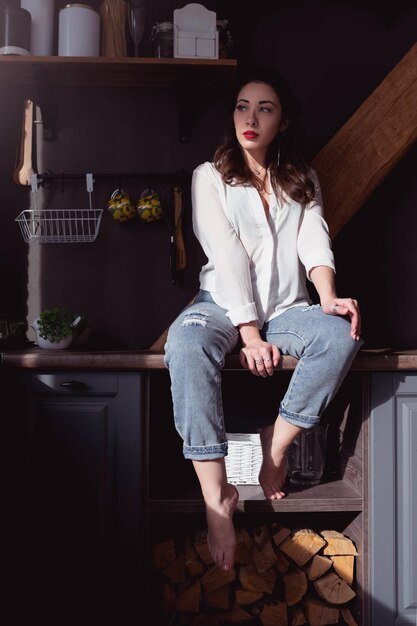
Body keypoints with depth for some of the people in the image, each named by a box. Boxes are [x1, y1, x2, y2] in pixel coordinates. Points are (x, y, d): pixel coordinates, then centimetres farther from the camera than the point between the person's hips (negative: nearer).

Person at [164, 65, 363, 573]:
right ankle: (217, 498, -35)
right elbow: (228, 258, -8)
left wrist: (329, 299, -23)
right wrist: (250, 334, -18)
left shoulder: (302, 181, 15)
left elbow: (315, 244, -1)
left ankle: (276, 445, -14)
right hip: (223, 304, -2)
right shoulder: (210, 177, 4)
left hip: (286, 307, 3)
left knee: (342, 336, -30)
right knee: (186, 343, -37)